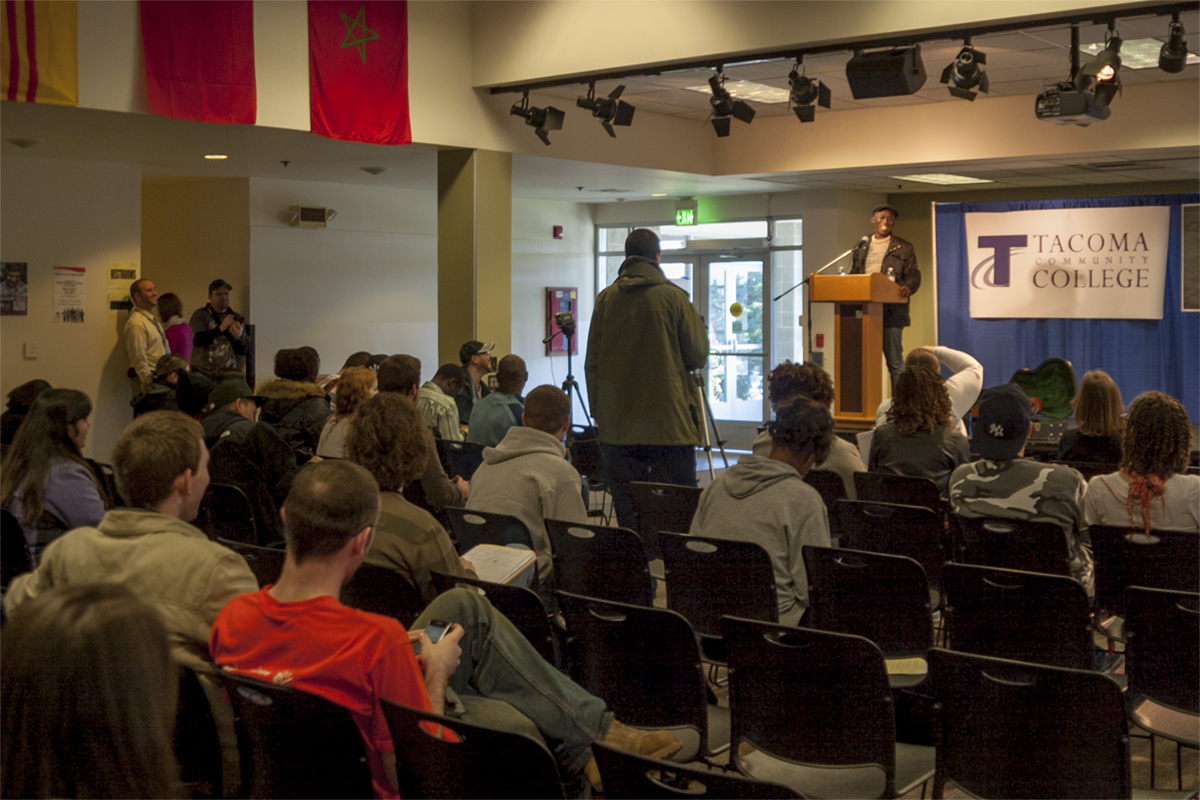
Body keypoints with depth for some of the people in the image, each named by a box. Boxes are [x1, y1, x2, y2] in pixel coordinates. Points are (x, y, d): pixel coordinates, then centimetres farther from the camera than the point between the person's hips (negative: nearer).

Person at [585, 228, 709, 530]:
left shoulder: (605, 299, 5)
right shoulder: (673, 297, -4)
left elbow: (592, 364, 8)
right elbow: (698, 356, -1)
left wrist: (599, 414, 16)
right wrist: (698, 322, 18)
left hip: (617, 426, 3)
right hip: (669, 423, -3)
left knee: (627, 512, 5)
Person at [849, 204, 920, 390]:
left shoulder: (903, 247, 8)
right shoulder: (861, 248, 17)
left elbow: (913, 275, 1)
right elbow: (852, 276, 19)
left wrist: (908, 287, -21)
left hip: (891, 310, -3)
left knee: (895, 362, -4)